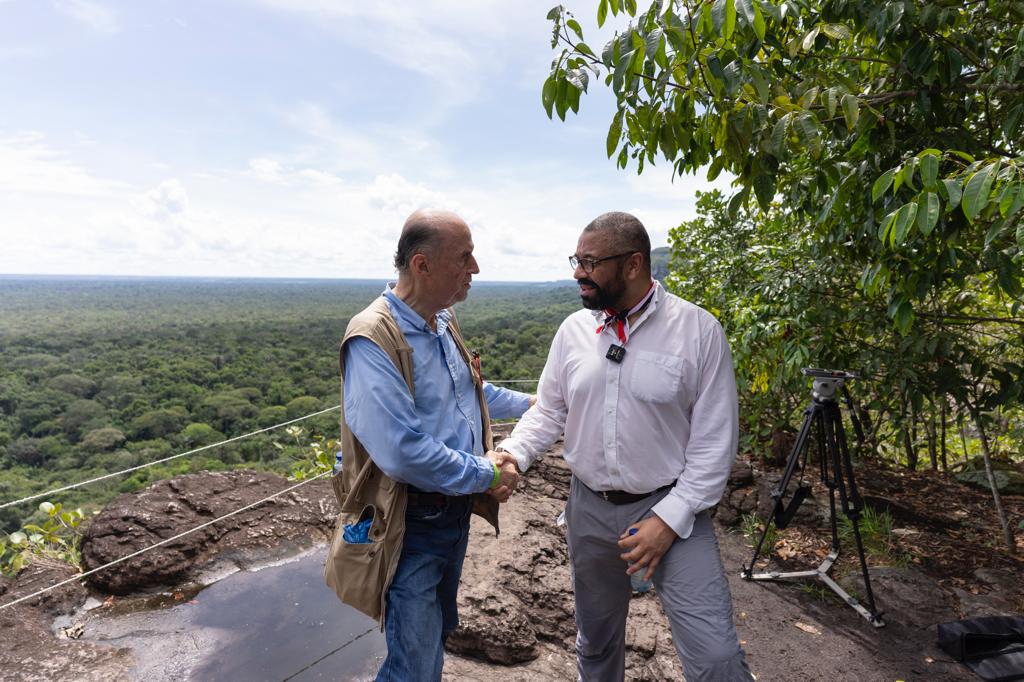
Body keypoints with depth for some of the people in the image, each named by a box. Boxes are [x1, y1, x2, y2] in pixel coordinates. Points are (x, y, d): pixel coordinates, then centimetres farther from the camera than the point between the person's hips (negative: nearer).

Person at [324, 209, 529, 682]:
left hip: (457, 512, 8)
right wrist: (486, 475, -20)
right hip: (410, 527, -8)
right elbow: (405, 454, -32)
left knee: (437, 635, 27)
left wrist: (527, 402, 23)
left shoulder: (442, 322, 3)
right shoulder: (374, 340, -26)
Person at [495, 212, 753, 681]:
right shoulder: (573, 330, -1)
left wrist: (670, 518, -15)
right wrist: (513, 454, -13)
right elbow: (548, 412, 6)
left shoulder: (698, 329, -12)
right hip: (589, 509, 4)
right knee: (595, 643, 22)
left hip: (671, 508, -3)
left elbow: (715, 440, -11)